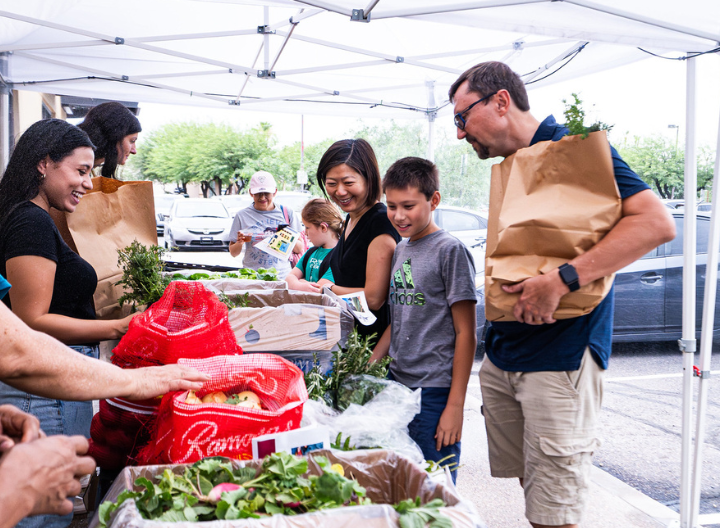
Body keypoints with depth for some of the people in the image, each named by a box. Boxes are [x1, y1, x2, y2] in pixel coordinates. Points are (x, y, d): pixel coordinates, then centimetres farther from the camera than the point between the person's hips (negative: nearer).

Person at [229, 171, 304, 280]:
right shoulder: (242, 215, 10)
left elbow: (300, 249, 11)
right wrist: (240, 242, -6)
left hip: (282, 276, 0)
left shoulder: (287, 213, 12)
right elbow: (233, 253, 14)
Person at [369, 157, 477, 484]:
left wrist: (456, 406, -14)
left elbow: (466, 334, -11)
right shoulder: (399, 251, 12)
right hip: (397, 384, 7)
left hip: (435, 393, -6)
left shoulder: (450, 251, -9)